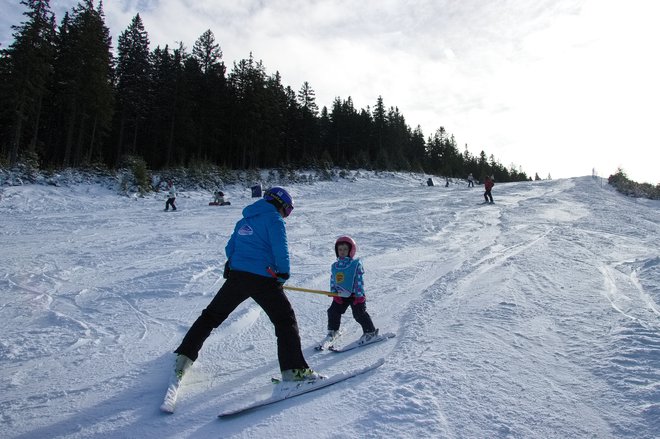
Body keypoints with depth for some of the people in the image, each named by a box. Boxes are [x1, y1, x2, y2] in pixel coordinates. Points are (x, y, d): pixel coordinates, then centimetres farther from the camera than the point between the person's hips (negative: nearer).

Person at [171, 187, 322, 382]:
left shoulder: (244, 220, 20)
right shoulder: (274, 218, -2)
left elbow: (230, 247, 20)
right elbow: (280, 247, -13)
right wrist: (283, 273, -2)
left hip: (236, 276, 6)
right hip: (264, 280, -6)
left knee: (211, 315, 19)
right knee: (286, 321, 3)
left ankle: (184, 357, 21)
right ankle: (294, 369, -3)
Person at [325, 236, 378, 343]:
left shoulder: (356, 264, -9)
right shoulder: (335, 266, 6)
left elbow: (359, 280, -12)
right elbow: (332, 281, 10)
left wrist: (359, 295, -15)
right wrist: (334, 293, 1)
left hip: (355, 295, -5)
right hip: (340, 295, 5)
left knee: (359, 314, -5)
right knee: (333, 312, 8)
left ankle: (370, 331, 13)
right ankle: (332, 331, 30)